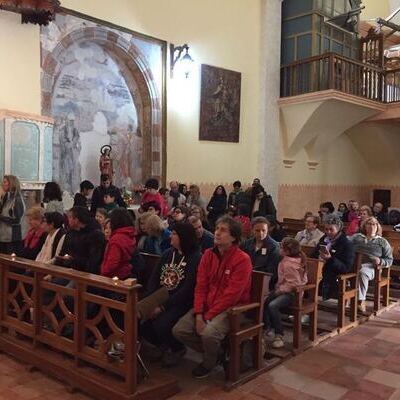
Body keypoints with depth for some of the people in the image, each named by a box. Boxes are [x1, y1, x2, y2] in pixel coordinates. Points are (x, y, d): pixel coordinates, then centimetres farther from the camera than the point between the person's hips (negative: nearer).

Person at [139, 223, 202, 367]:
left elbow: (187, 290, -19)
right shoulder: (168, 254, 10)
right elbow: (154, 277, 7)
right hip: (160, 297, 6)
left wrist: (163, 307, -21)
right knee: (139, 319, -15)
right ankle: (164, 346, 13)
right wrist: (149, 301, -8)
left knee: (161, 324, -28)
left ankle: (177, 349, 6)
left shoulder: (196, 258, -12)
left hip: (181, 302, -6)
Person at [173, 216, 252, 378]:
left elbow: (231, 294, -18)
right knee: (179, 330, -10)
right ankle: (216, 352, 13)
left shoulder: (242, 259, -14)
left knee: (209, 333, -31)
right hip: (207, 304, 6)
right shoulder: (208, 254, 5)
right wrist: (198, 314, -11)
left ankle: (209, 363, 5)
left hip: (231, 308, -6)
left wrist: (208, 316, -18)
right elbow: (200, 286, 2)